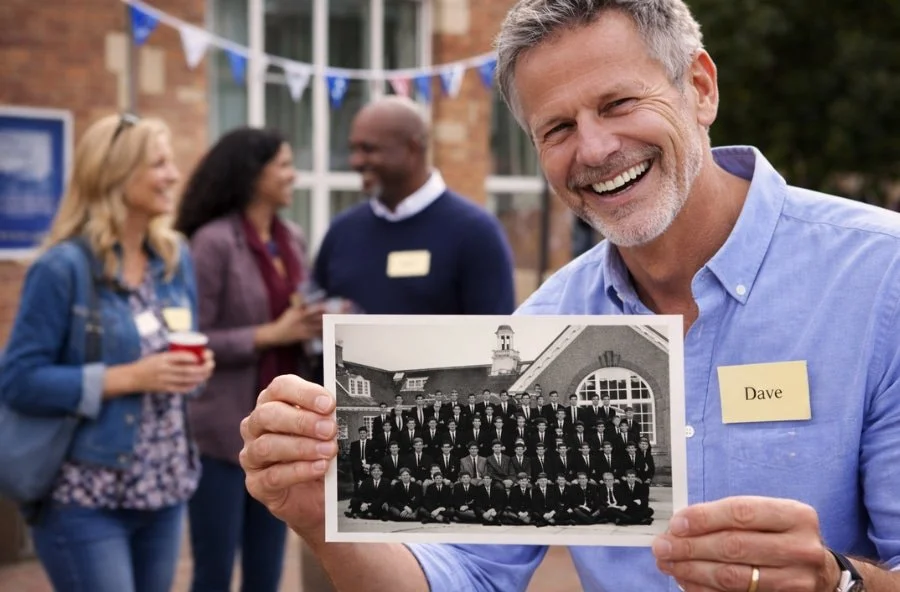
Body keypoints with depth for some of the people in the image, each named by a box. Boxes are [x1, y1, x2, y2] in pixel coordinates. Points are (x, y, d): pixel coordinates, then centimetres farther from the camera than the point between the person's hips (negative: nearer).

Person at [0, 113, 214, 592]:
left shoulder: (176, 258, 8)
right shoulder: (63, 267, -13)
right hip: (86, 498, -6)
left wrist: (194, 369, -5)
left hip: (164, 486, 7)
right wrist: (128, 377, -20)